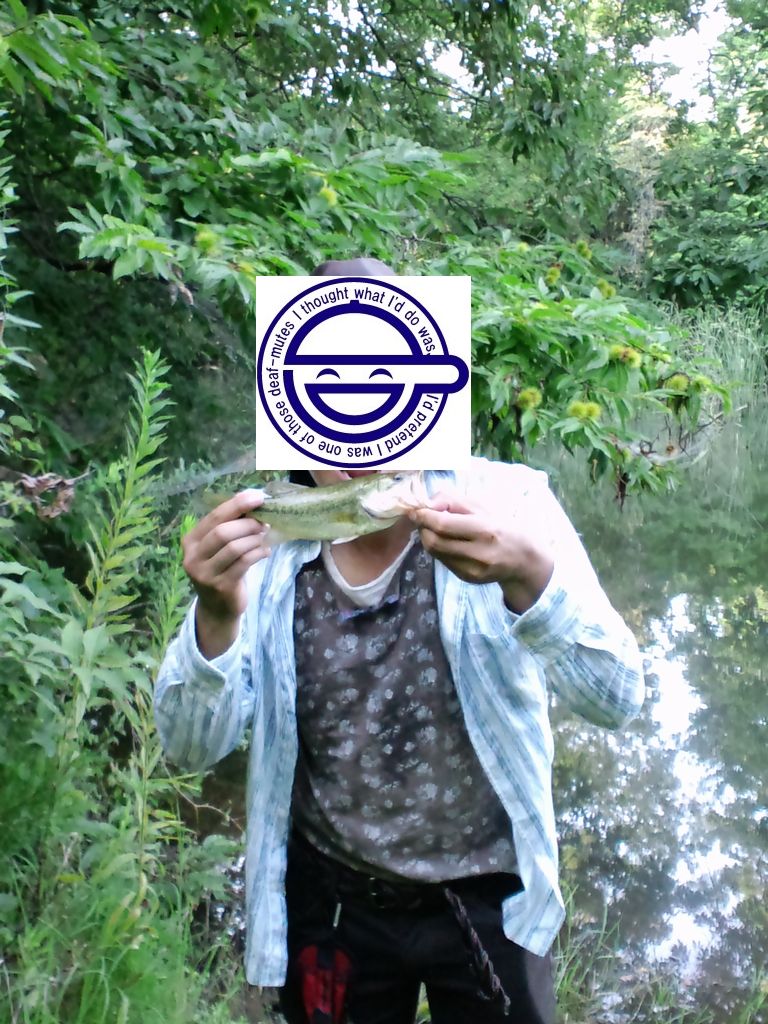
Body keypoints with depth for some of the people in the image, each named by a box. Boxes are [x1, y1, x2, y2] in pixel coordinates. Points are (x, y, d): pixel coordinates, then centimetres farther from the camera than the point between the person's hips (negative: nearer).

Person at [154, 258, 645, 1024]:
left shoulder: (505, 504, -17)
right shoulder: (267, 542, -12)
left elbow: (616, 699, -22)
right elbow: (193, 747, -13)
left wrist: (529, 578, -42)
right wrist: (217, 617, -33)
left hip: (486, 899, -1)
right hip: (330, 902, 2)